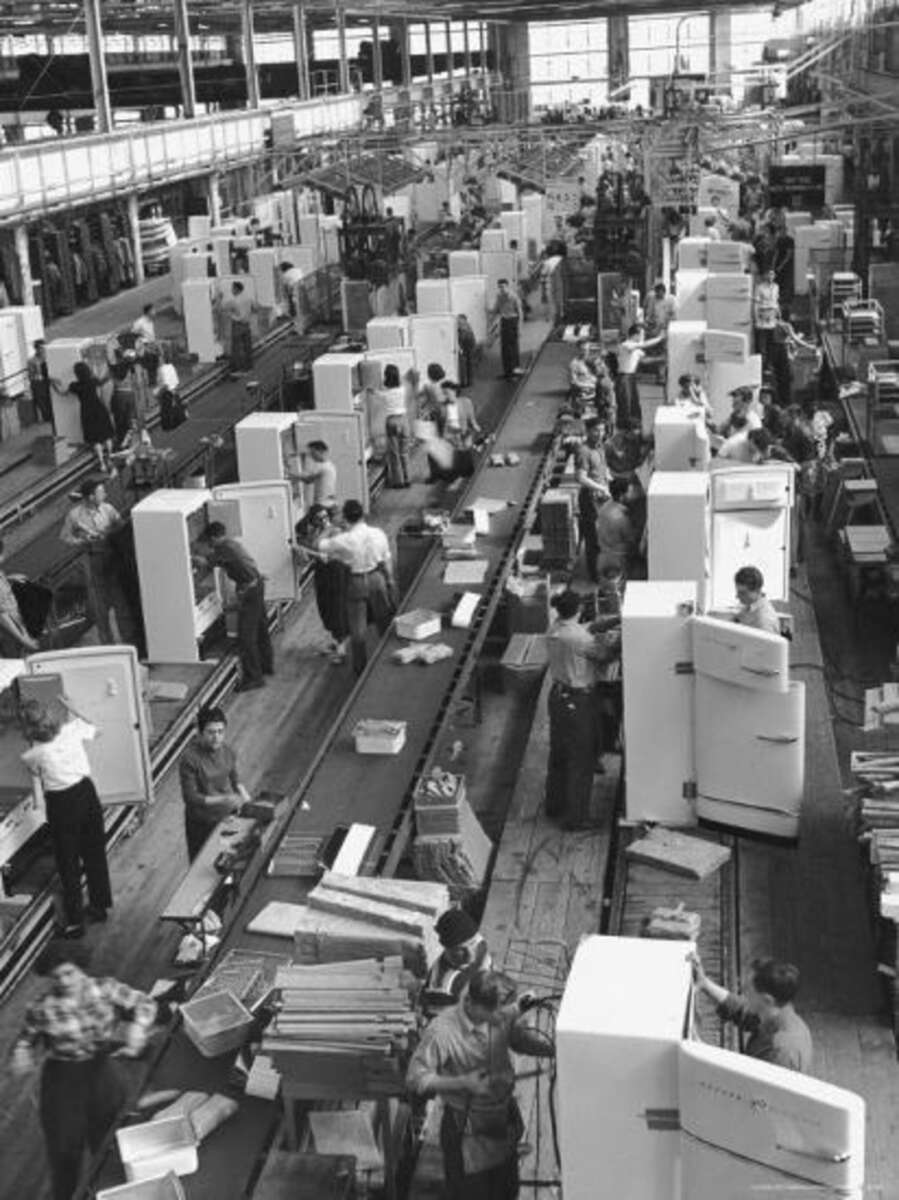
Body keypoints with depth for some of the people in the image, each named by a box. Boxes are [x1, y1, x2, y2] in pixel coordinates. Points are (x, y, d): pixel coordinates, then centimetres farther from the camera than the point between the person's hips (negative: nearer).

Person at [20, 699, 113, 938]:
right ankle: (99, 905, 37)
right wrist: (70, 709, 17)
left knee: (68, 864, 9)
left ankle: (75, 921, 16)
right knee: (95, 852, 21)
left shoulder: (33, 754, -19)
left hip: (61, 804, -4)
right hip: (86, 791, 4)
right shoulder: (72, 729, -12)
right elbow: (94, 730, 11)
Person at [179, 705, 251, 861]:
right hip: (202, 824, -4)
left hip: (227, 816, 4)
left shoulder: (227, 751, -4)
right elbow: (190, 797, -19)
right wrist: (223, 799, -28)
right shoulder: (190, 759, -21)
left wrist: (245, 797, -5)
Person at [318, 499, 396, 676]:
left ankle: (361, 668, 21)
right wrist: (390, 581, 13)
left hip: (357, 582, -3)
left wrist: (329, 533, 12)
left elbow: (321, 546, -6)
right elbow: (387, 562, -2)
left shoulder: (344, 540, -21)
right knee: (384, 622, 21)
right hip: (377, 578, 3)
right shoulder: (378, 534, -12)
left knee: (357, 629, 12)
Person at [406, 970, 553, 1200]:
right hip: (467, 1130, -5)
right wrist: (463, 1083, -30)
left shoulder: (504, 1015, -14)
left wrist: (553, 1048, -13)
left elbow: (521, 1038, 6)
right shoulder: (441, 1031, -27)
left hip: (505, 1120, 5)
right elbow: (415, 1079, -21)